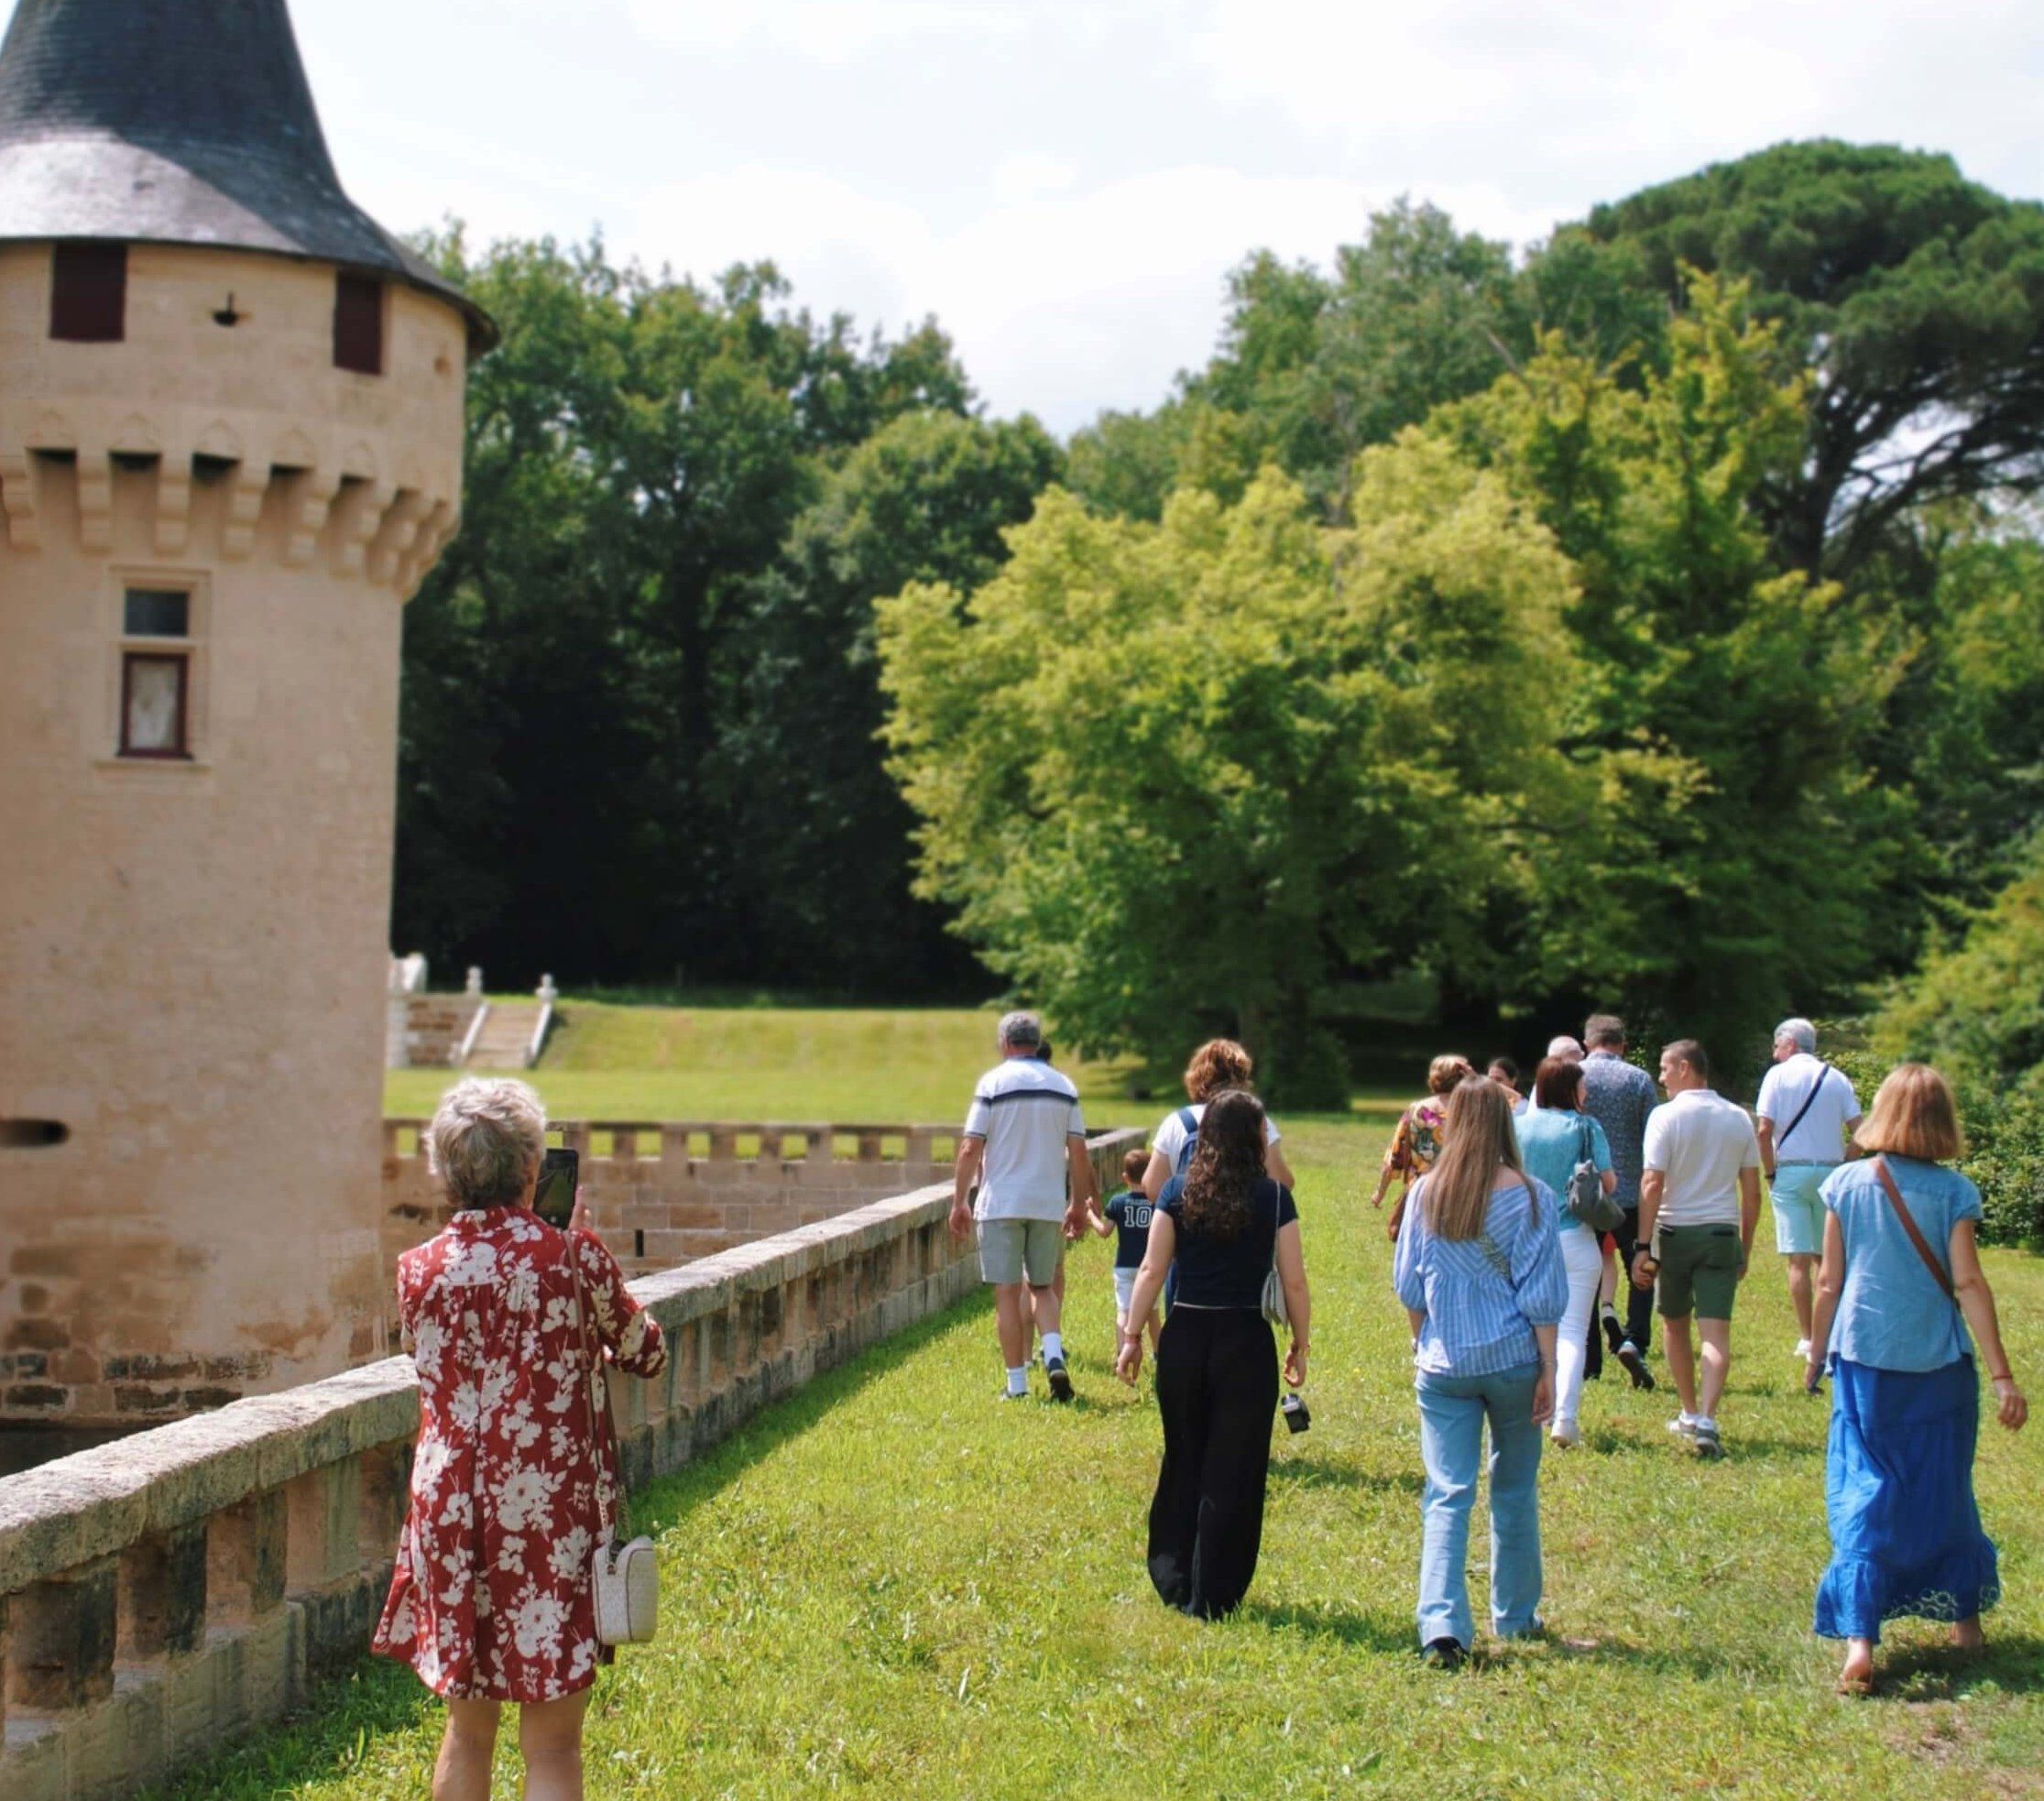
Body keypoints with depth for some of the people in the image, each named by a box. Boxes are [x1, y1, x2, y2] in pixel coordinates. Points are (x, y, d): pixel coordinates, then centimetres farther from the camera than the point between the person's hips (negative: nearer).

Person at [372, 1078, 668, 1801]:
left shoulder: (418, 1271, 0)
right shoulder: (571, 1257, -9)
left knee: (467, 1733, 18)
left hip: (451, 1519, 4)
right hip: (551, 1517, -3)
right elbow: (646, 1354, 5)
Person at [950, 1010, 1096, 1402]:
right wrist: (1079, 1203, 14)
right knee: (1042, 1286, 16)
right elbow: (1078, 1152, 6)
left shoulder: (993, 1082, -4)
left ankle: (1017, 1383, 3)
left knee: (1008, 1292, 2)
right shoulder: (1064, 1086, 7)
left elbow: (970, 1148, -8)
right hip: (1049, 1203, 3)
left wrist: (959, 1201, -2)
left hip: (1001, 1203, -3)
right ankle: (1054, 1356, -7)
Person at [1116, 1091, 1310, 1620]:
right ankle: (1212, 1598, 8)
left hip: (1184, 1338, 3)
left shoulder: (1178, 1192, 0)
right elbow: (1294, 1282, -4)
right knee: (1232, 1473, 6)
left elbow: (1151, 1271, -2)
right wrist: (1300, 1345, 7)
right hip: (1246, 1343, -3)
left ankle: (1172, 1580, 24)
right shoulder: (1272, 1197, -6)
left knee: (1183, 1462, 18)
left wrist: (1132, 1335, 4)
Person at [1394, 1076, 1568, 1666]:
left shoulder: (1426, 1192, 0)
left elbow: (1409, 1285, 7)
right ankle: (1515, 1616, 27)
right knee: (1515, 1492, 15)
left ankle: (1442, 1625, -14)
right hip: (1513, 1360, -1)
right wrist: (1548, 1371, -1)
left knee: (1446, 1496, 0)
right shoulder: (1528, 1196, -8)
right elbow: (1541, 1294, -7)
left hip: (1444, 1364, 1)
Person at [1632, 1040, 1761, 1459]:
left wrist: (1643, 1246, -12)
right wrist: (1745, 1249, 15)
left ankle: (1690, 1413, 27)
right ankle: (1706, 1420, -19)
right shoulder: (1738, 1118, 6)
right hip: (1722, 1233, 2)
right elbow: (1752, 1192, 7)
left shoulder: (1666, 1115, -8)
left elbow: (1652, 1184, -14)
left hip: (1675, 1232, -2)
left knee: (1675, 1324, 17)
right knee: (1716, 1330, -4)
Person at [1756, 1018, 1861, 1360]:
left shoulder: (1778, 1075, -2)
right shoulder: (1837, 1078, 7)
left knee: (1799, 1259, -3)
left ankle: (1807, 1338, -4)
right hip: (1831, 1171, 3)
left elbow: (1764, 1129, -10)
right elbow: (1858, 1130, 1)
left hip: (1791, 1171, -3)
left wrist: (1771, 1173, -1)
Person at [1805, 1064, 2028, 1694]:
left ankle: (1859, 1640, -14)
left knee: (1862, 1492, 0)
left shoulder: (1846, 1184, -3)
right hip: (1939, 1362, 0)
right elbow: (1969, 1283, -9)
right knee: (1944, 1490, 16)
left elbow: (1829, 1282, 1)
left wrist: (1816, 1357, 14)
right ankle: (1963, 1616, 32)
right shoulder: (1953, 1191, -6)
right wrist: (2002, 1376, -7)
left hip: (1863, 1359, 0)